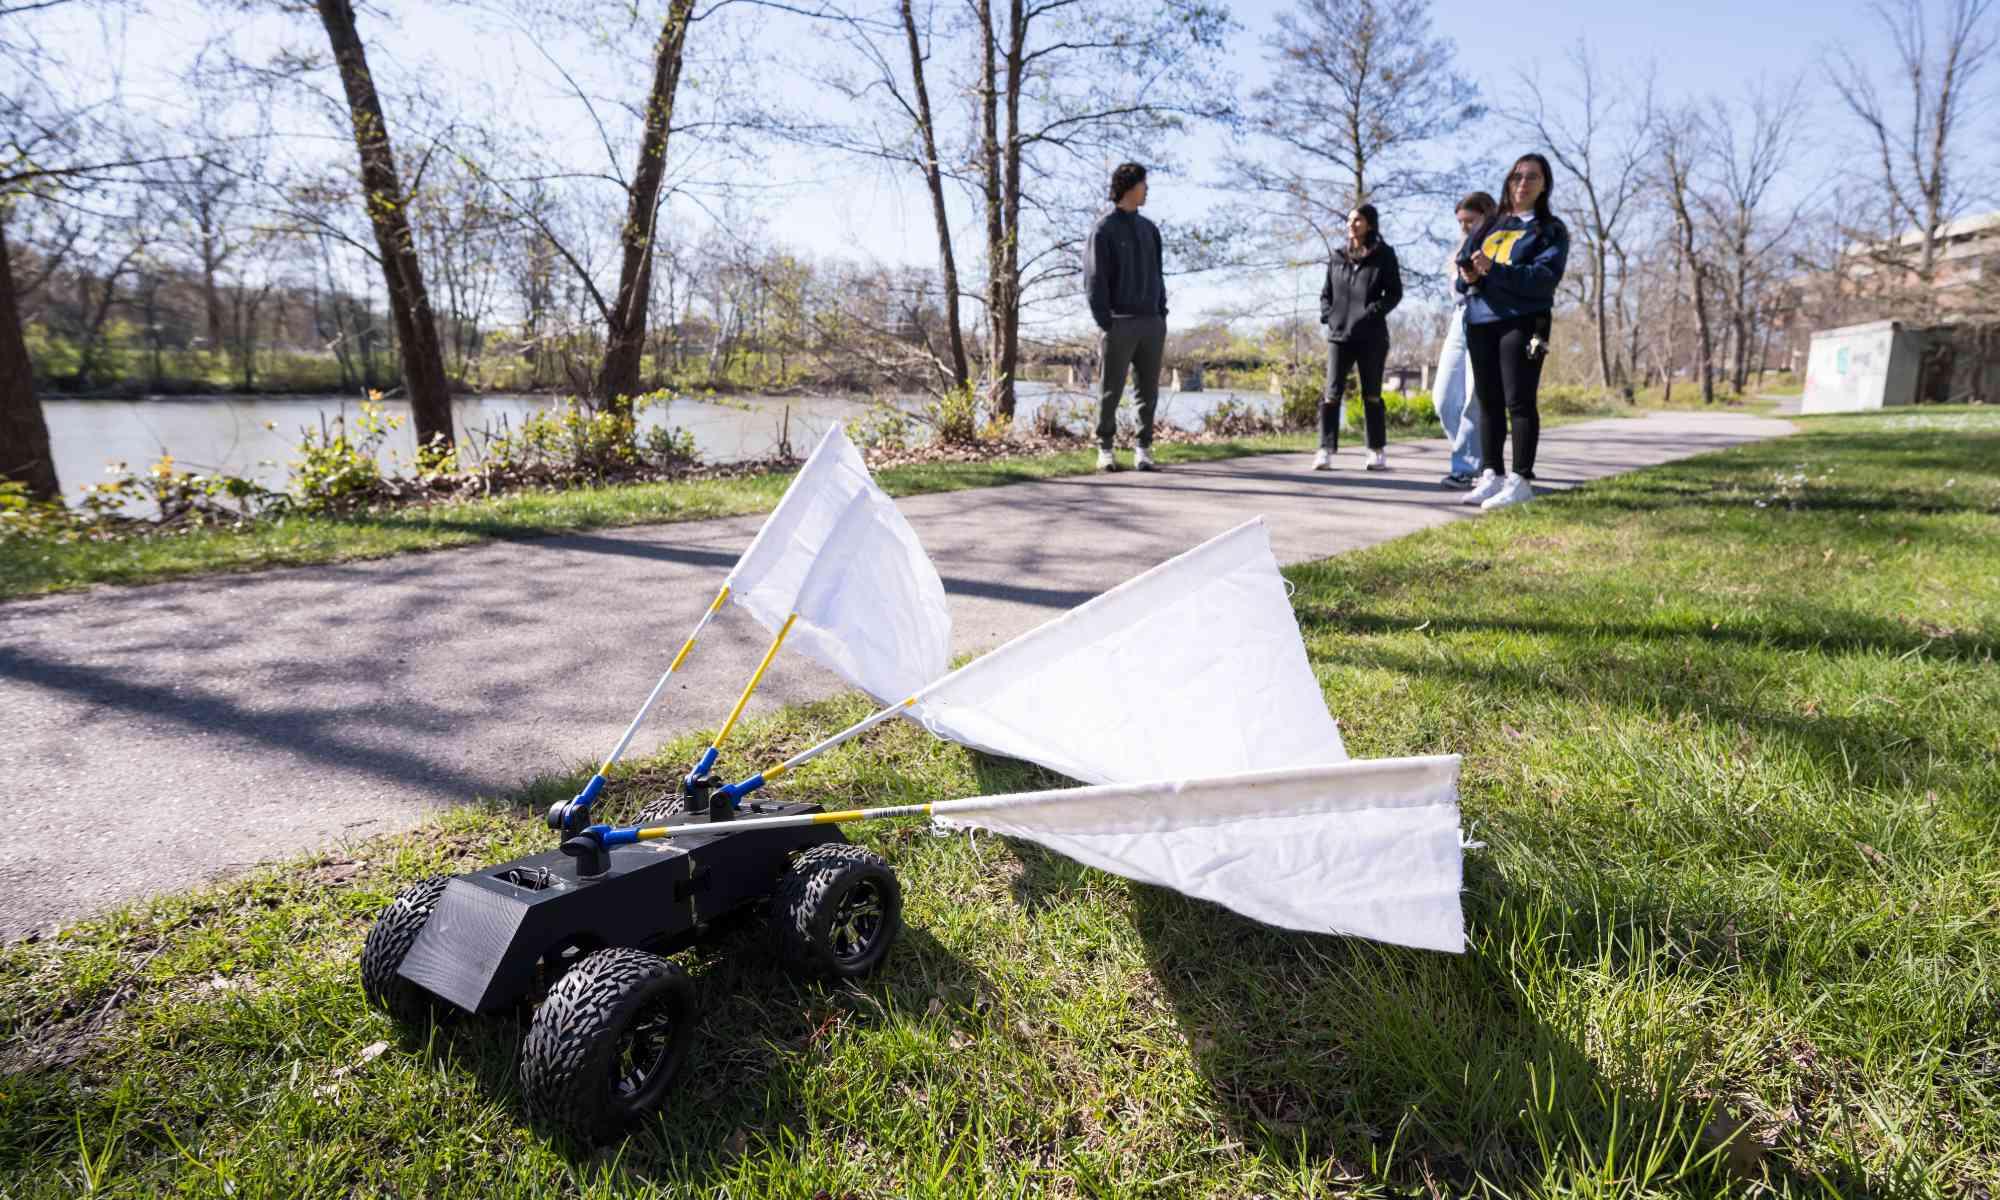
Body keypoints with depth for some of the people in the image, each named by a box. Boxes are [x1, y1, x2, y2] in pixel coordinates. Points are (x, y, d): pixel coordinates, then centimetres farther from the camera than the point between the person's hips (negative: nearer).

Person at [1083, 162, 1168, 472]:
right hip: (1119, 323, -5)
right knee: (1111, 391, -1)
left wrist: (1162, 318, 7)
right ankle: (1105, 449, 9)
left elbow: (1157, 276, 17)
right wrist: (1105, 324, -15)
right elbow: (1094, 281, -7)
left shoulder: (1149, 229, 17)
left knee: (1148, 391, 4)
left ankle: (1144, 449, 10)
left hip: (1150, 323, 5)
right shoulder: (1103, 229, -2)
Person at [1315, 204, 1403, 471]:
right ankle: (1325, 451, -5)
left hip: (1371, 336, -2)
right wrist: (1327, 315, 0)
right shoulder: (1338, 255, 12)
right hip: (1339, 333, 2)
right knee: (1332, 394, -5)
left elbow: (1394, 292, 0)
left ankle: (1378, 452, 12)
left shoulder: (1384, 254, 2)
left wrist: (1373, 312, -13)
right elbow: (1326, 292, 17)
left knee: (1371, 395, 5)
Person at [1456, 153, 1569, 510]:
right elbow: (1463, 268, 15)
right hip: (1480, 321, 5)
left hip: (1522, 322, -5)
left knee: (1519, 400, -8)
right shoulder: (1488, 226, 20)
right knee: (1488, 401, 5)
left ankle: (1521, 480, -7)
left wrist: (1494, 269, -21)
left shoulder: (1551, 230, 6)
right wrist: (1469, 277, -10)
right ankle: (1492, 475, 10)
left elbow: (1546, 276, -10)